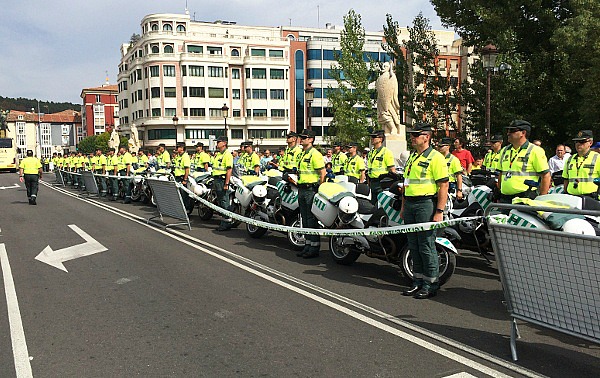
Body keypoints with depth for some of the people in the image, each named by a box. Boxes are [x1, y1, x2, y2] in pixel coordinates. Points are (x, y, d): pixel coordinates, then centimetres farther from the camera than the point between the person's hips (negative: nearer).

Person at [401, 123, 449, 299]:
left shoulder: (435, 157, -9)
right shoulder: (412, 157, 17)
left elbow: (444, 186, -14)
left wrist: (439, 211, -19)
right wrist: (404, 206, 19)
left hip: (426, 204, -8)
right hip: (410, 204, 8)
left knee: (426, 246, -4)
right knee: (413, 246, 11)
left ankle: (431, 284, 7)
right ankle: (418, 281, 21)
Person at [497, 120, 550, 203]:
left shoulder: (535, 151, -3)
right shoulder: (504, 151, 17)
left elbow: (546, 176, -6)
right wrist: (498, 196, 18)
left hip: (526, 200, -6)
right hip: (504, 199, 6)